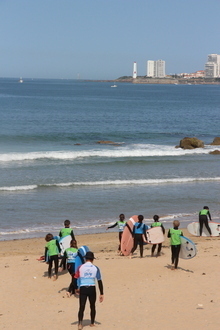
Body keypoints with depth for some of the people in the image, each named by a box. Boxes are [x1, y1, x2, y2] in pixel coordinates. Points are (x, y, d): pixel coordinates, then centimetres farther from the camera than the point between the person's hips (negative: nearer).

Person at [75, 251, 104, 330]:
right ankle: (92, 323, 28)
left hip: (83, 289, 0)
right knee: (92, 306, 18)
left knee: (82, 307, -1)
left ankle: (80, 323, -17)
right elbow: (99, 282, 1)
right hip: (92, 289, 1)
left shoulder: (80, 267, 0)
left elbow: (76, 279, 0)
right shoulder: (95, 268, 0)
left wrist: (78, 288, 18)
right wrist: (101, 294, 6)